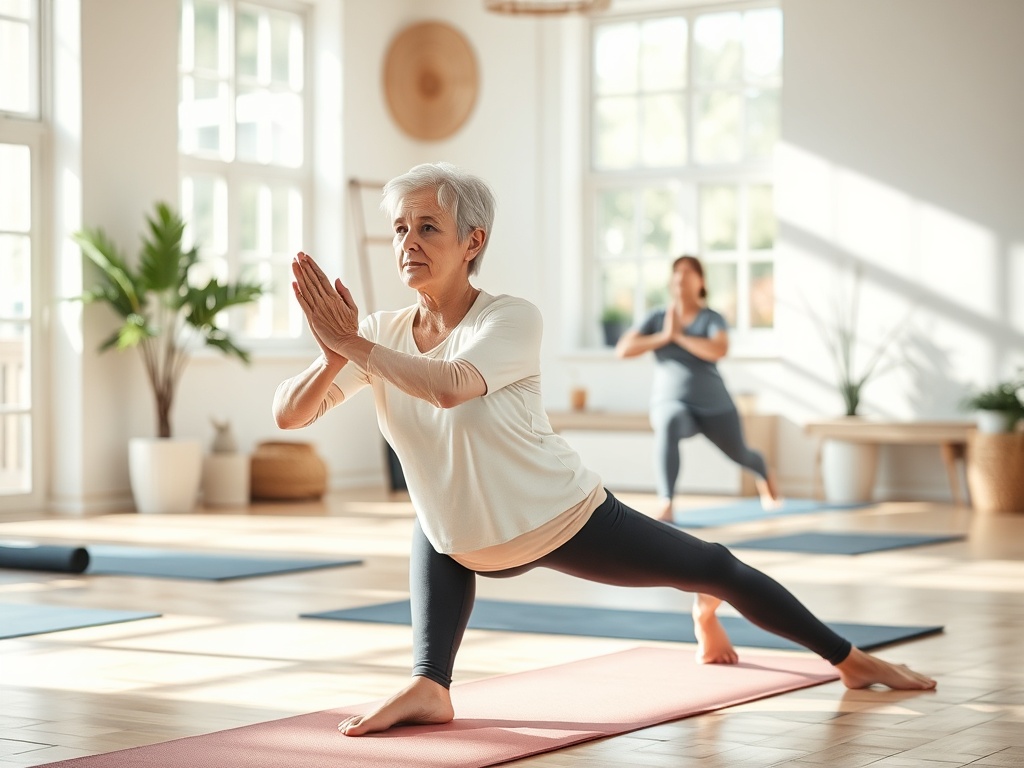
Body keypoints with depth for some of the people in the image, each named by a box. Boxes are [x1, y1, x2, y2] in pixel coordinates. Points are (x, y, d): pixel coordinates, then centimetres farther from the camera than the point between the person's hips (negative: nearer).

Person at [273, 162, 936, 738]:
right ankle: (429, 687, 1)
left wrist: (353, 345, -41)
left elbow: (450, 386, -45)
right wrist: (334, 356, -36)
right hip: (472, 546, 5)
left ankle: (851, 659, 25)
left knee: (717, 569, 6)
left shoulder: (512, 319, -25)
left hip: (567, 521, -5)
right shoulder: (381, 335, -10)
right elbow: (289, 413, -17)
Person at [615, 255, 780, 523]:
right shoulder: (657, 318, 1)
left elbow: (719, 350, -27)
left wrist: (679, 336, -21)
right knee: (668, 426, -39)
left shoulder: (712, 318, -6)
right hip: (671, 402, -1)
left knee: (740, 454, 20)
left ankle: (765, 474, 62)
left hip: (713, 403, 1)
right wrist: (663, 337, -15)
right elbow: (623, 349, -8)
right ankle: (666, 505, -48)